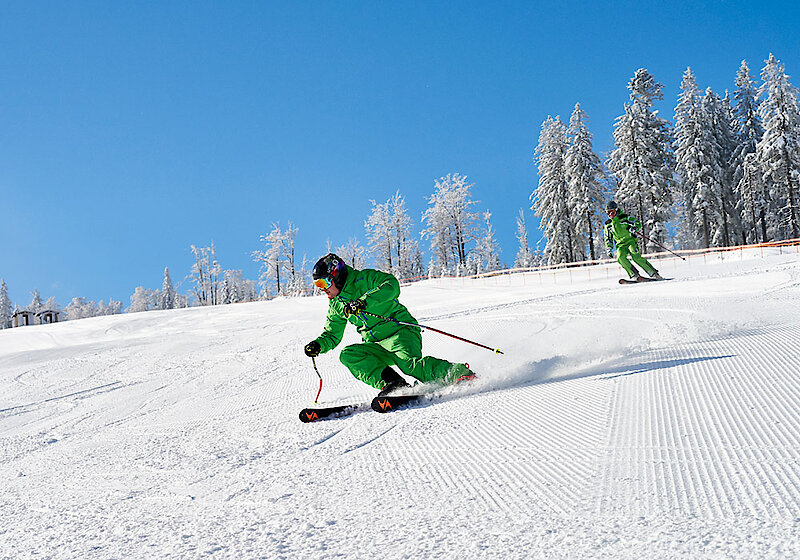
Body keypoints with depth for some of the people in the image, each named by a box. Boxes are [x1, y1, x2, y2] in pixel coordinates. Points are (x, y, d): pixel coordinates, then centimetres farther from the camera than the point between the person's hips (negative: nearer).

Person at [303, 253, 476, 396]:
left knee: (409, 364, -33)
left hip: (400, 331, -8)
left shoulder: (363, 279, -6)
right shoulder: (336, 306, 16)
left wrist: (364, 301, -34)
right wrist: (318, 345, 4)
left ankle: (458, 373, -23)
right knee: (348, 355, -15)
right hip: (377, 345, 8)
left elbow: (391, 285, -23)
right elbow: (332, 335, 25)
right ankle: (391, 384, -25)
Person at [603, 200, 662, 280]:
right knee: (620, 257, -28)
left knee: (636, 256, -27)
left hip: (630, 241, -3)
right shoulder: (608, 224, 13)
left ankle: (654, 274, -24)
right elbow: (608, 239, 22)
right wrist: (609, 249, 11)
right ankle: (634, 275, -25)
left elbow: (638, 223, 2)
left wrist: (634, 228, -20)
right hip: (621, 245, 3)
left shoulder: (624, 217, 2)